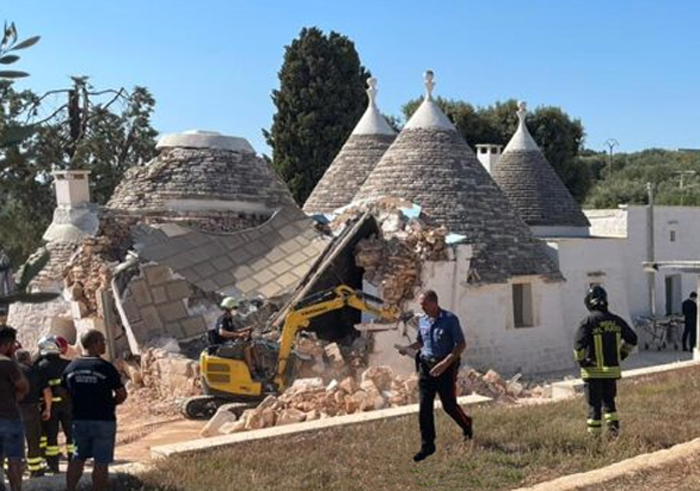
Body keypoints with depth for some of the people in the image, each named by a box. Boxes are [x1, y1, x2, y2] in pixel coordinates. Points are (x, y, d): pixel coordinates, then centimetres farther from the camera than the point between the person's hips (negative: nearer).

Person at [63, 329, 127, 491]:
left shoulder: (71, 367, 2)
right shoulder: (106, 367, -13)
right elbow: (122, 394, -8)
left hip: (79, 420, 5)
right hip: (103, 420, -5)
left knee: (78, 458, 18)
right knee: (101, 462, 4)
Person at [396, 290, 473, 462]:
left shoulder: (450, 319, -10)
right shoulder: (422, 321, 7)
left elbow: (461, 344, -11)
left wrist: (445, 363, -21)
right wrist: (408, 348, -1)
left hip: (446, 368, -5)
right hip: (426, 367, 5)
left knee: (449, 405, 5)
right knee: (424, 407, -2)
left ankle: (466, 425, 37)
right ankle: (427, 446, 4)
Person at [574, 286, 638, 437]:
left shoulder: (588, 321, -13)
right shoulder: (616, 320, 3)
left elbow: (579, 344, -21)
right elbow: (632, 339, 11)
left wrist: (581, 361, -5)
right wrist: (621, 355, 20)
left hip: (593, 371, -4)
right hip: (612, 369, 4)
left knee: (594, 404, 4)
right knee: (609, 400, 20)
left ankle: (594, 434, 7)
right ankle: (614, 428, 10)